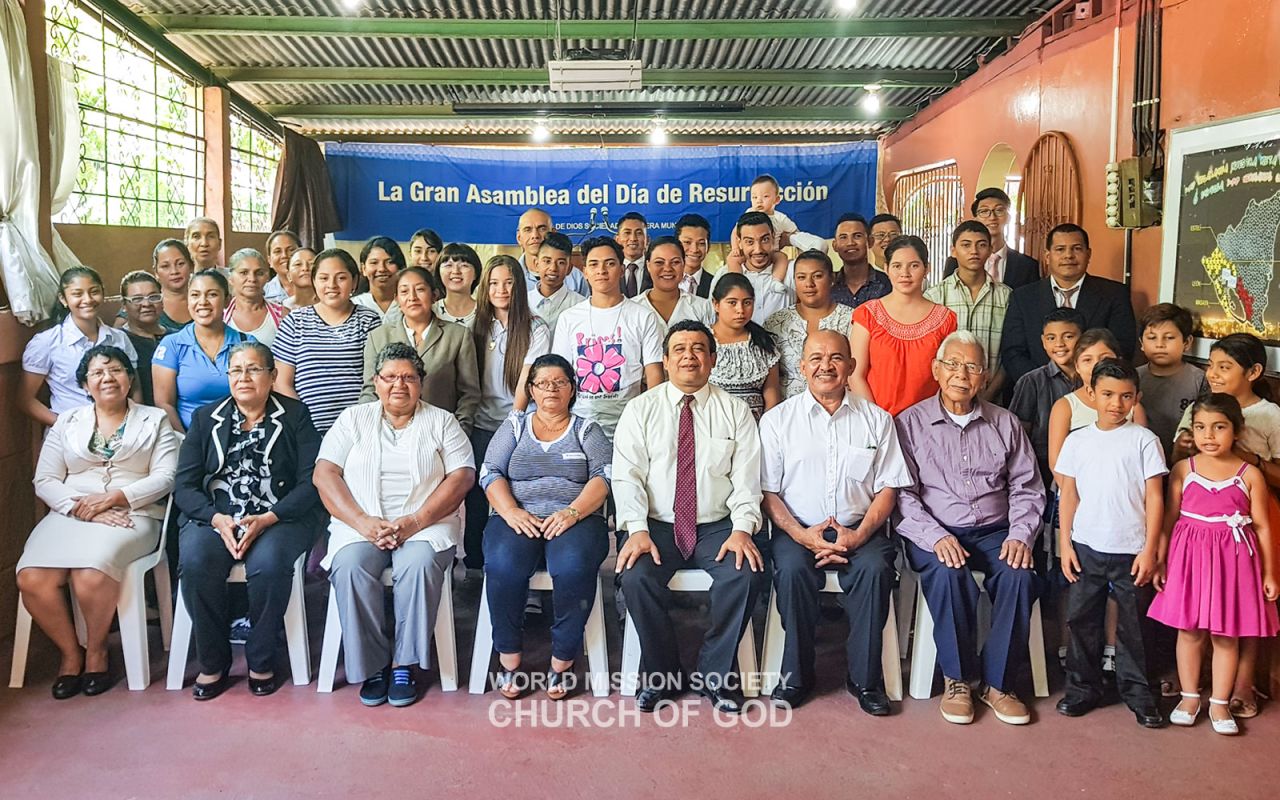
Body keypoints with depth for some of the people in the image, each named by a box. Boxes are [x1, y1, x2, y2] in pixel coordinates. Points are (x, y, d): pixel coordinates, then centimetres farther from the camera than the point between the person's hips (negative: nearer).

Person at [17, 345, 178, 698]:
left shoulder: (154, 420, 12)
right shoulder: (67, 422, 18)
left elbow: (165, 477, 0)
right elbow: (45, 480, 10)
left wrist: (114, 497, -13)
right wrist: (77, 507, -9)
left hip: (131, 515, -3)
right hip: (69, 515, 3)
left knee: (92, 574, -33)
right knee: (31, 579, -25)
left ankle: (95, 651, -5)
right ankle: (69, 652, -2)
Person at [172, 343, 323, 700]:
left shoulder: (295, 415, 6)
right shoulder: (206, 418, 13)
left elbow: (311, 482, -3)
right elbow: (184, 486, 6)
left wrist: (267, 519, -17)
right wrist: (218, 519, -13)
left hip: (280, 517, -2)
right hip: (215, 517, 2)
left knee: (268, 562, -33)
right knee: (195, 560, -29)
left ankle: (261, 662, -9)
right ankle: (212, 664, -8)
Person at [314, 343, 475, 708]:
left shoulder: (441, 421, 12)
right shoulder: (353, 419, 14)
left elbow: (462, 476, 0)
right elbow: (324, 473, 4)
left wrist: (415, 521, -14)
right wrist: (363, 522, -12)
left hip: (426, 524, -1)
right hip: (361, 524, 1)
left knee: (420, 564, -32)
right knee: (349, 567, -29)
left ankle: (404, 664, -17)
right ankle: (371, 666, -15)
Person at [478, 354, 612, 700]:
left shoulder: (587, 430, 15)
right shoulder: (514, 425, 19)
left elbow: (604, 477, 1)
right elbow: (490, 473, 8)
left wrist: (572, 512, -16)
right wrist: (510, 511, -11)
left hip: (576, 519, -1)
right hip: (518, 519, 1)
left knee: (574, 567, -34)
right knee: (503, 565, -32)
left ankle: (563, 660, -17)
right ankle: (509, 657, -14)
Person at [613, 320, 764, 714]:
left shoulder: (735, 411, 6)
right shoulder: (640, 409, 6)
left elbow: (746, 478, 0)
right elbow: (627, 476, -2)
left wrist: (742, 529, -15)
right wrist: (637, 530, -16)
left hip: (717, 527, 0)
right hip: (657, 526, 0)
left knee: (745, 574, -27)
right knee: (636, 577, -28)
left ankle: (715, 674, -6)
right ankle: (660, 676, -5)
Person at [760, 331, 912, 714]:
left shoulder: (877, 419, 10)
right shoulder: (777, 420, 7)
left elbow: (887, 488, 6)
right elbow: (767, 492, 2)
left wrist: (858, 535, -11)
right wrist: (802, 535, -14)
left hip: (860, 529, 1)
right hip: (798, 530, 0)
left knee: (875, 568, -29)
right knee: (791, 569, -30)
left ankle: (865, 678, -13)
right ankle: (795, 675, -12)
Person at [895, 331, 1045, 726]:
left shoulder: (1005, 423, 15)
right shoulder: (910, 422, 5)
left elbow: (1027, 488, 12)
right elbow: (902, 494, -3)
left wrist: (1020, 534, -6)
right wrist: (936, 537, -18)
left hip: (993, 533, 3)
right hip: (934, 534, -2)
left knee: (1020, 576, -28)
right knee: (949, 574, -33)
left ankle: (997, 683, -11)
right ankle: (957, 679, -13)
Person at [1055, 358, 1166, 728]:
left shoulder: (1143, 440, -2)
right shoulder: (1077, 441, 4)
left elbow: (1155, 497, -2)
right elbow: (1068, 495, 7)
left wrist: (1150, 549, -6)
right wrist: (1064, 544, 2)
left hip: (1131, 551, -2)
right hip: (1086, 548, 2)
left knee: (1133, 625, 8)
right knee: (1081, 619, 8)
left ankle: (1137, 691, 22)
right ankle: (1082, 688, 21)